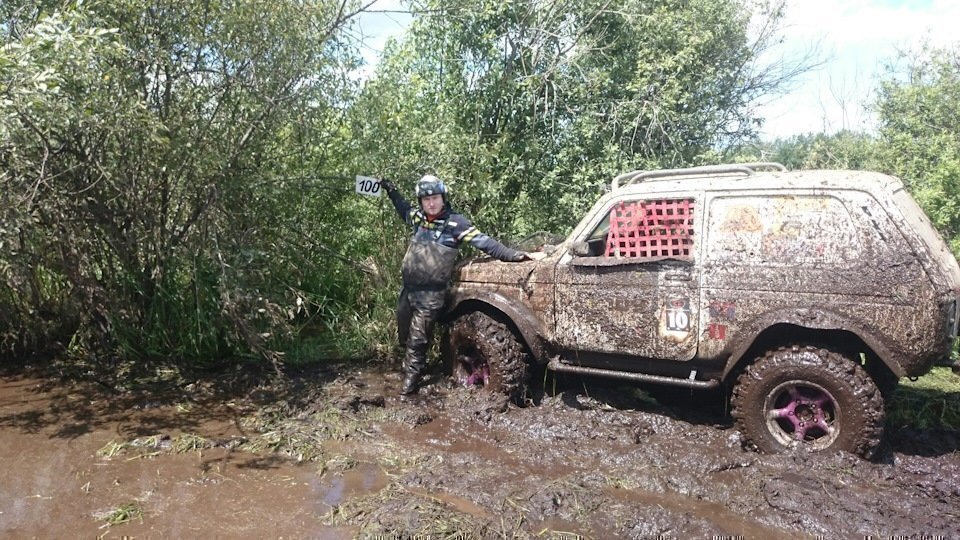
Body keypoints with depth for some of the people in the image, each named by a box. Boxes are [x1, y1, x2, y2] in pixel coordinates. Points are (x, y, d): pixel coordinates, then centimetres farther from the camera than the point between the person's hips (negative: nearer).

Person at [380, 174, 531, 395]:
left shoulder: (455, 222, -10)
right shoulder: (418, 217, 8)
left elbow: (483, 242, -16)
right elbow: (404, 209, 33)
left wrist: (513, 255, -23)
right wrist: (391, 191, 31)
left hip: (431, 294, -6)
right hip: (408, 288, 7)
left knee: (417, 340, -3)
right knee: (404, 336, 18)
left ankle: (411, 379, 11)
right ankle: (411, 369, 38)